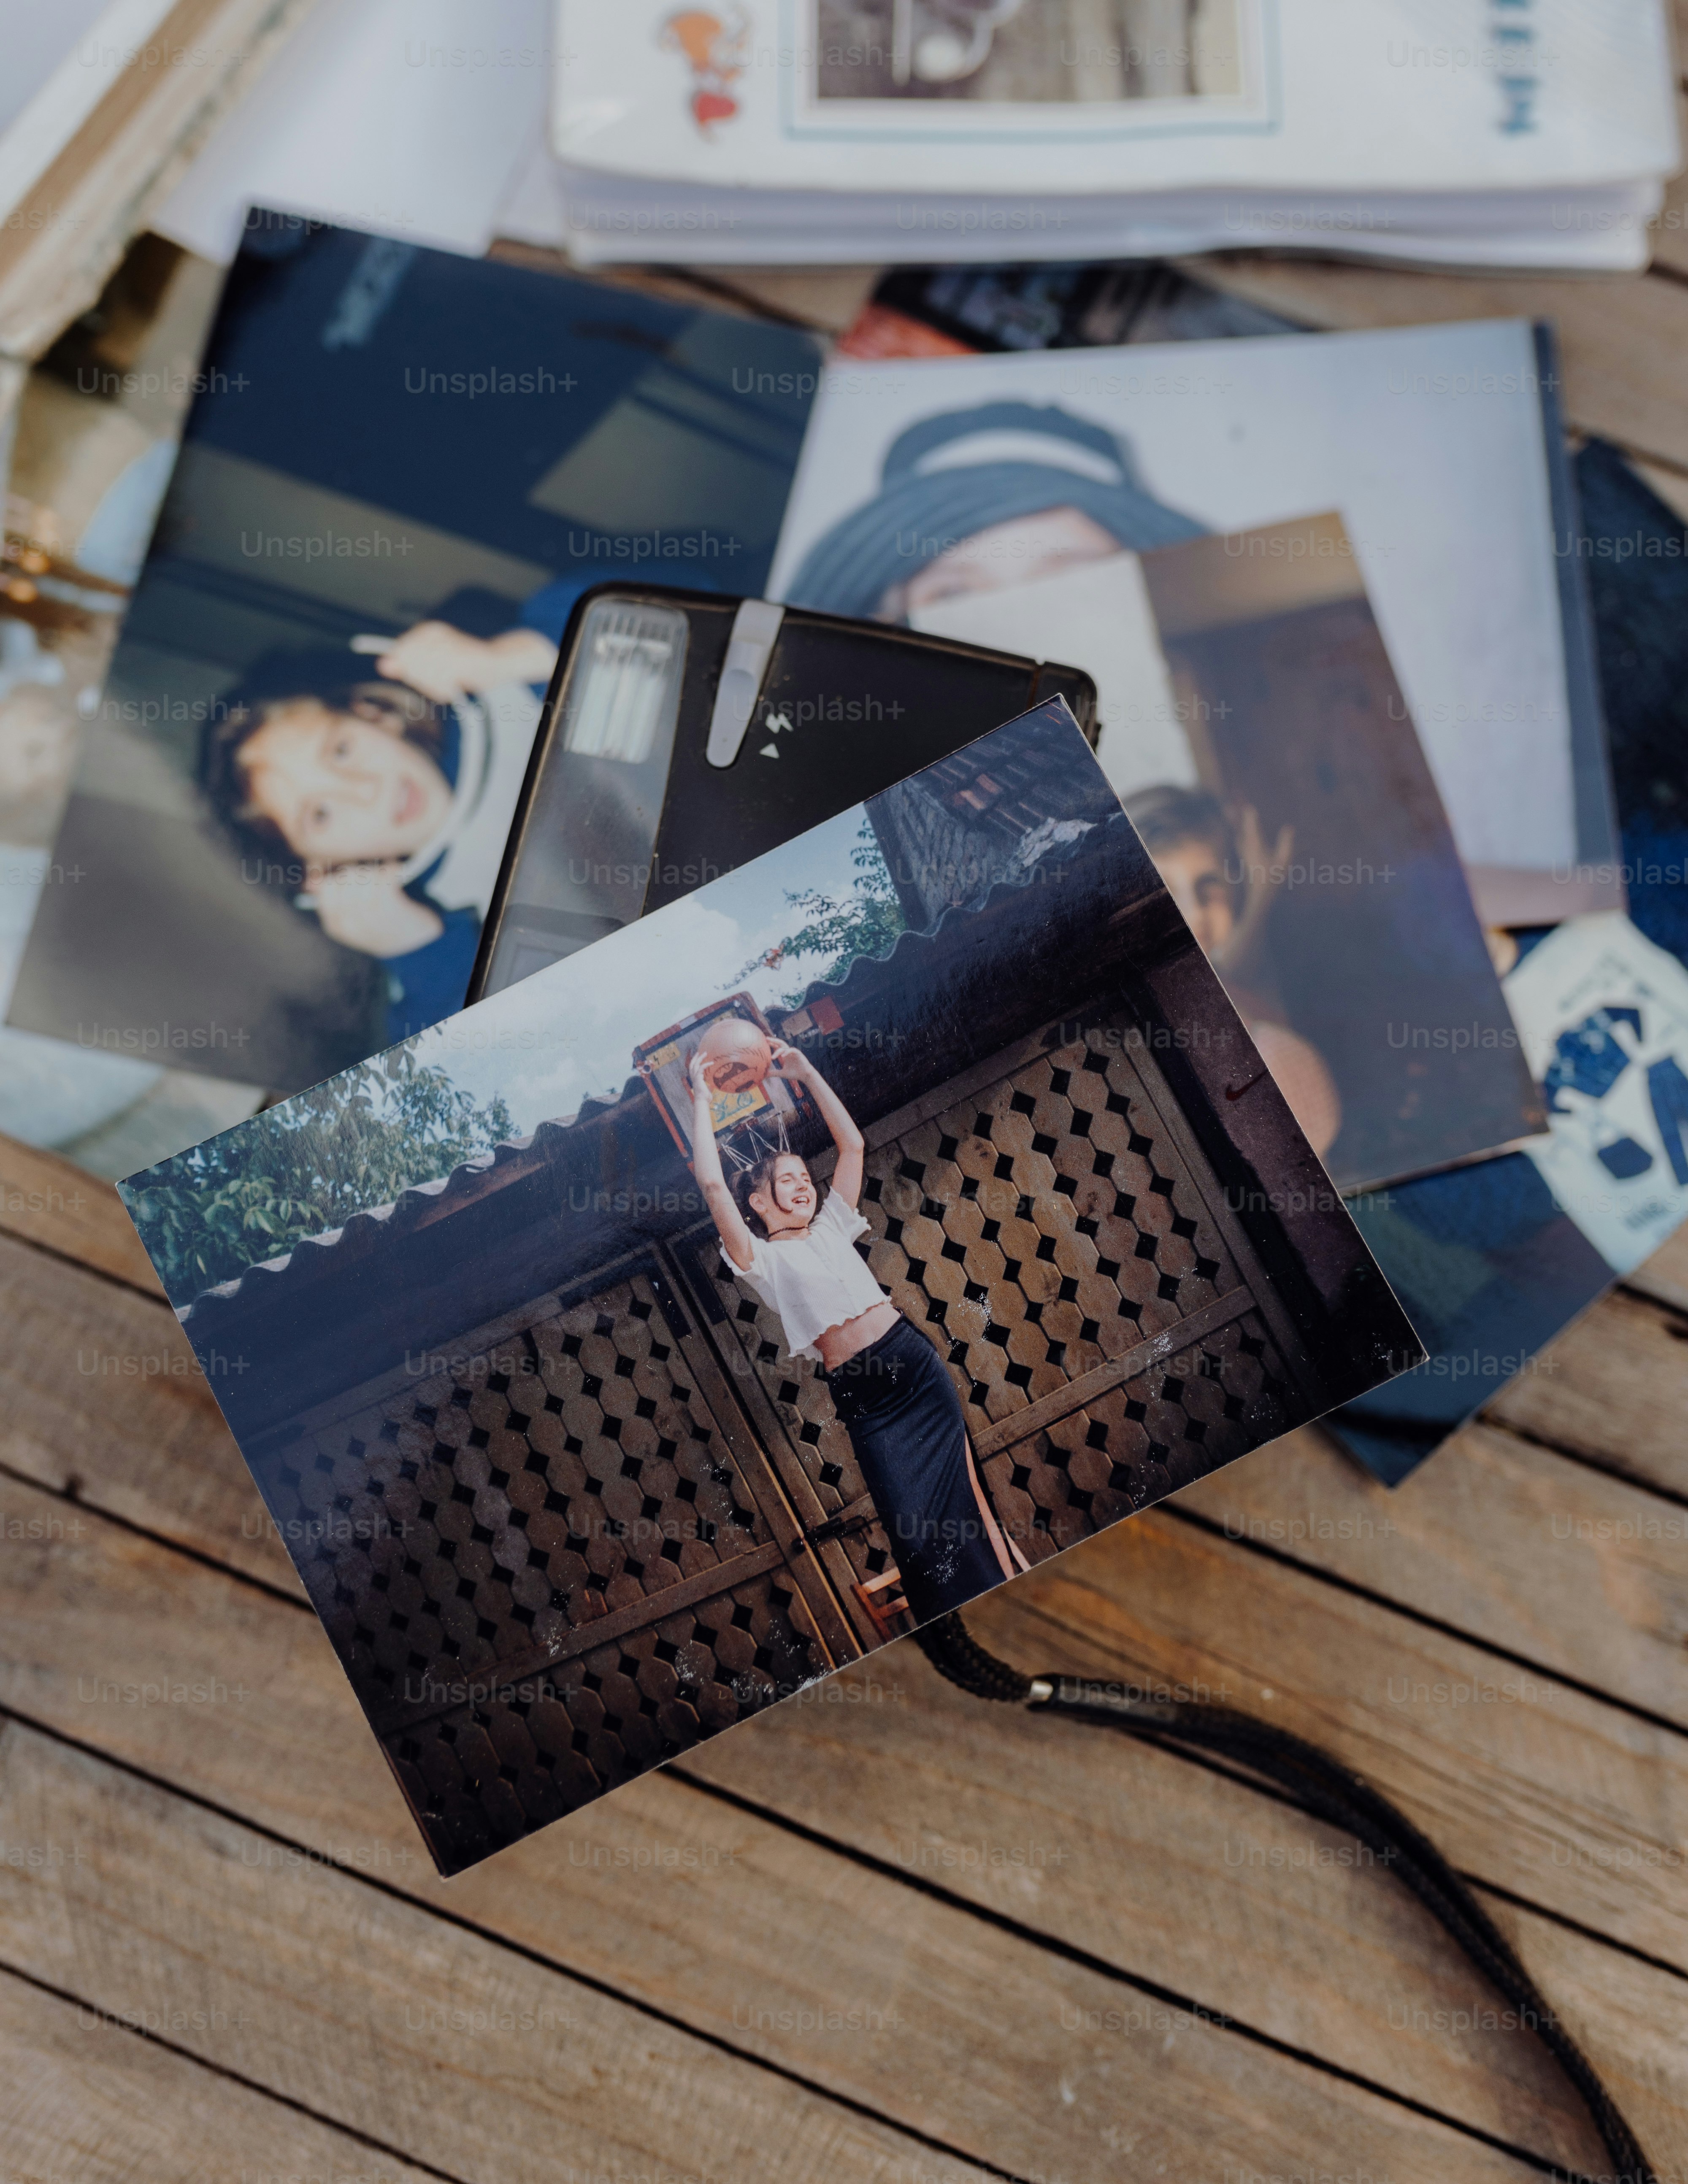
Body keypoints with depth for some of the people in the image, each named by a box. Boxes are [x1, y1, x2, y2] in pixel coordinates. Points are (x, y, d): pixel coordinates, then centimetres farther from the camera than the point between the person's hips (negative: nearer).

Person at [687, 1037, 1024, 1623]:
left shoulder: (831, 1227, 17)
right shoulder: (762, 1260, 5)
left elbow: (852, 1142, 19)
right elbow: (712, 1183, -6)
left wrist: (806, 1073, 18)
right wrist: (701, 1097, 1)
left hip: (916, 1366, 4)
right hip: (862, 1398, -3)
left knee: (965, 1496, 2)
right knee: (916, 1528, -7)